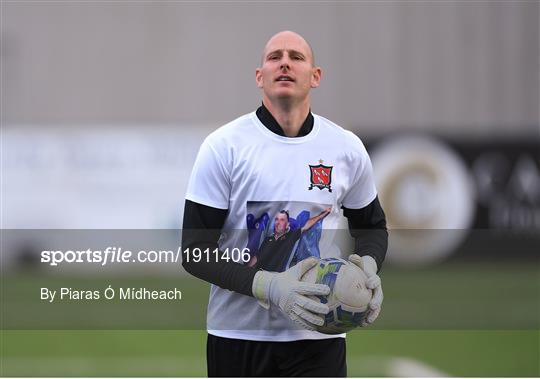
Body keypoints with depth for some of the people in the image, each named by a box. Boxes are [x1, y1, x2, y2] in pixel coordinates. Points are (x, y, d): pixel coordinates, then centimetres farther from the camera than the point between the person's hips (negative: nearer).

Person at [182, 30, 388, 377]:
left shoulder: (347, 148, 4)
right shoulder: (223, 147, -5)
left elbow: (373, 227, 19)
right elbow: (195, 251, -7)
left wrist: (368, 267, -5)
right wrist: (268, 287, -22)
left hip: (317, 336, 1)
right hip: (238, 334, -1)